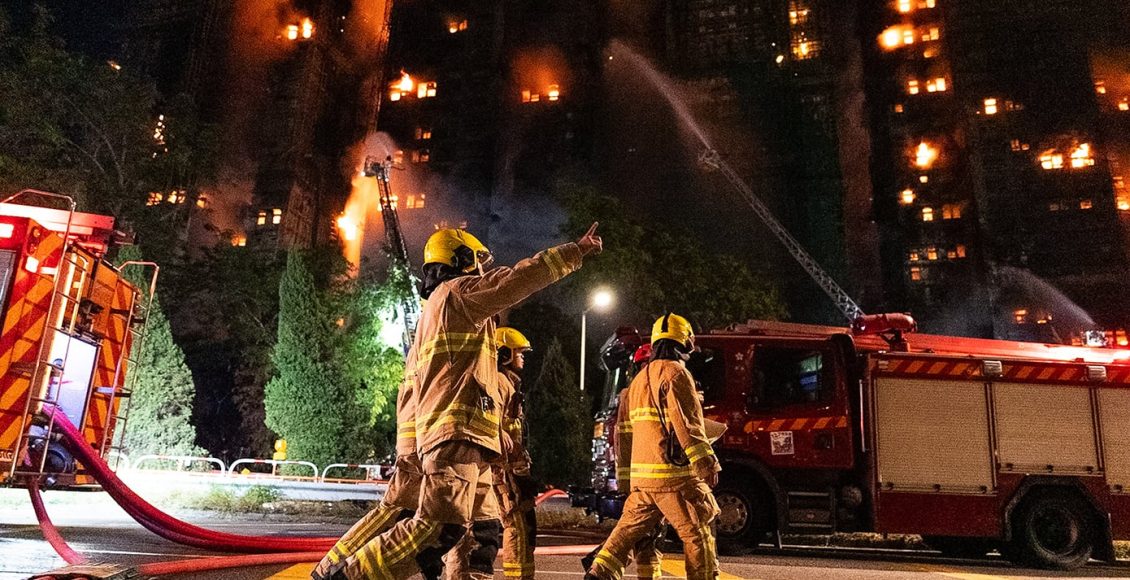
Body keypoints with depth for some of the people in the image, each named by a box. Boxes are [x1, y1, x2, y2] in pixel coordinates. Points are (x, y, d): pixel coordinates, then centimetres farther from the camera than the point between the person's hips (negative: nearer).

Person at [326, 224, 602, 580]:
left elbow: (415, 385, 28)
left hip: (464, 438, 11)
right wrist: (576, 252, -4)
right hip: (458, 432, -11)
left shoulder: (433, 310, 29)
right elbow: (520, 278, -10)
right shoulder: (458, 291, 1)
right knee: (441, 528, -17)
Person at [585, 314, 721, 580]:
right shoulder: (675, 373, -9)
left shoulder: (640, 378, 19)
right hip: (673, 472, -8)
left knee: (630, 527, 12)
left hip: (642, 473, 8)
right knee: (697, 533, 1)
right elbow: (687, 423, -17)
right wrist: (706, 463, -16)